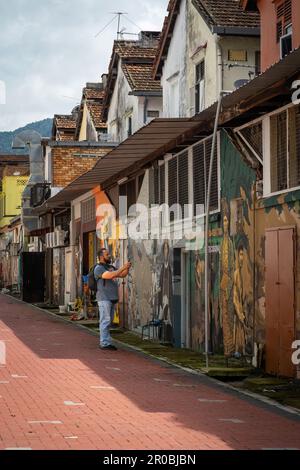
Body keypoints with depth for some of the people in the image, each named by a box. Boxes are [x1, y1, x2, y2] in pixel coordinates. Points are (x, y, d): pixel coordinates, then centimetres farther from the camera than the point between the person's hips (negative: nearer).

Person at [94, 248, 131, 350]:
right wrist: (122, 268, -21)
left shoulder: (111, 267, 19)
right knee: (105, 321, -10)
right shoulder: (99, 268, -9)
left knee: (109, 321, 9)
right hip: (104, 298, -9)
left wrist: (127, 268, -1)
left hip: (112, 298, 9)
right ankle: (105, 343, -10)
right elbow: (110, 275, -23)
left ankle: (105, 342, 12)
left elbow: (123, 275, 19)